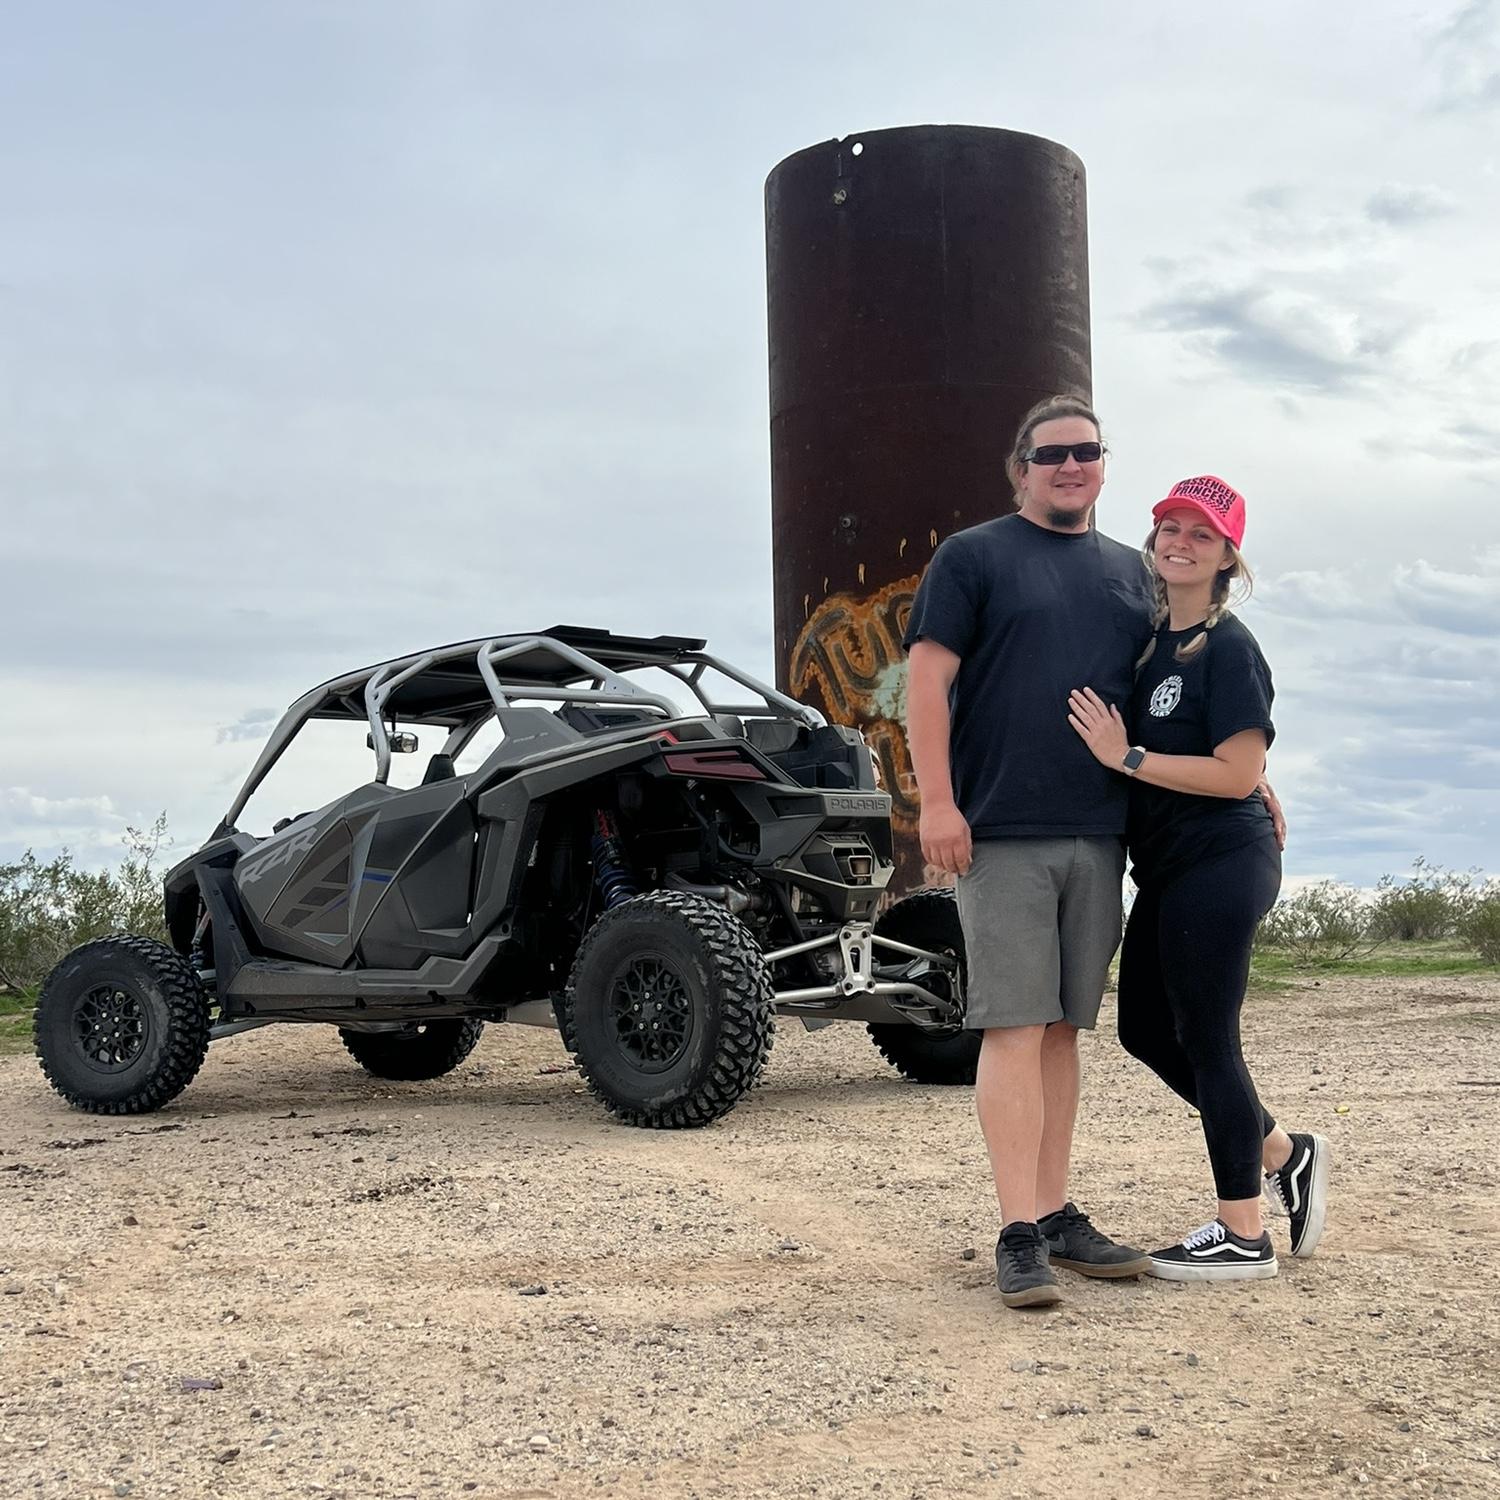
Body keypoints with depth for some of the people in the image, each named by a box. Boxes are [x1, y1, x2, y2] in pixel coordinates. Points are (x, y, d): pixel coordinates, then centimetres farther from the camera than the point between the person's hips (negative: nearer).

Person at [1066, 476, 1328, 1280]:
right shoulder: (1150, 639, 12)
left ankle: (1244, 1235, 9)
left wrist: (1126, 757, -19)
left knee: (1205, 1035, -3)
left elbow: (1238, 773, -18)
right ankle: (1283, 1155, 29)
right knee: (1144, 1028, 14)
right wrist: (1112, 749, 2)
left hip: (1222, 865, -9)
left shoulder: (1229, 648, -12)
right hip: (1168, 867, 9)